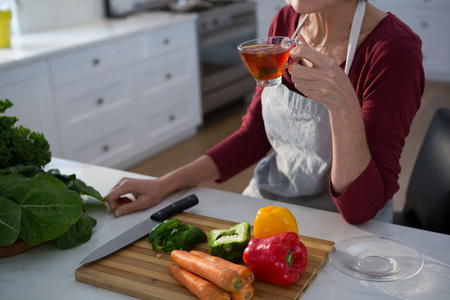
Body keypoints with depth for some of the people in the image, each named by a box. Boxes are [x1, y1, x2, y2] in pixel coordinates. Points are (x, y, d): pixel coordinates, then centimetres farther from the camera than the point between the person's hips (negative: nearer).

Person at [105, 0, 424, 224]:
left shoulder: (394, 50, -22)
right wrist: (166, 184, -5)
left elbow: (361, 209, -24)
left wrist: (344, 106, -40)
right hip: (265, 198, 5)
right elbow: (254, 137, 4)